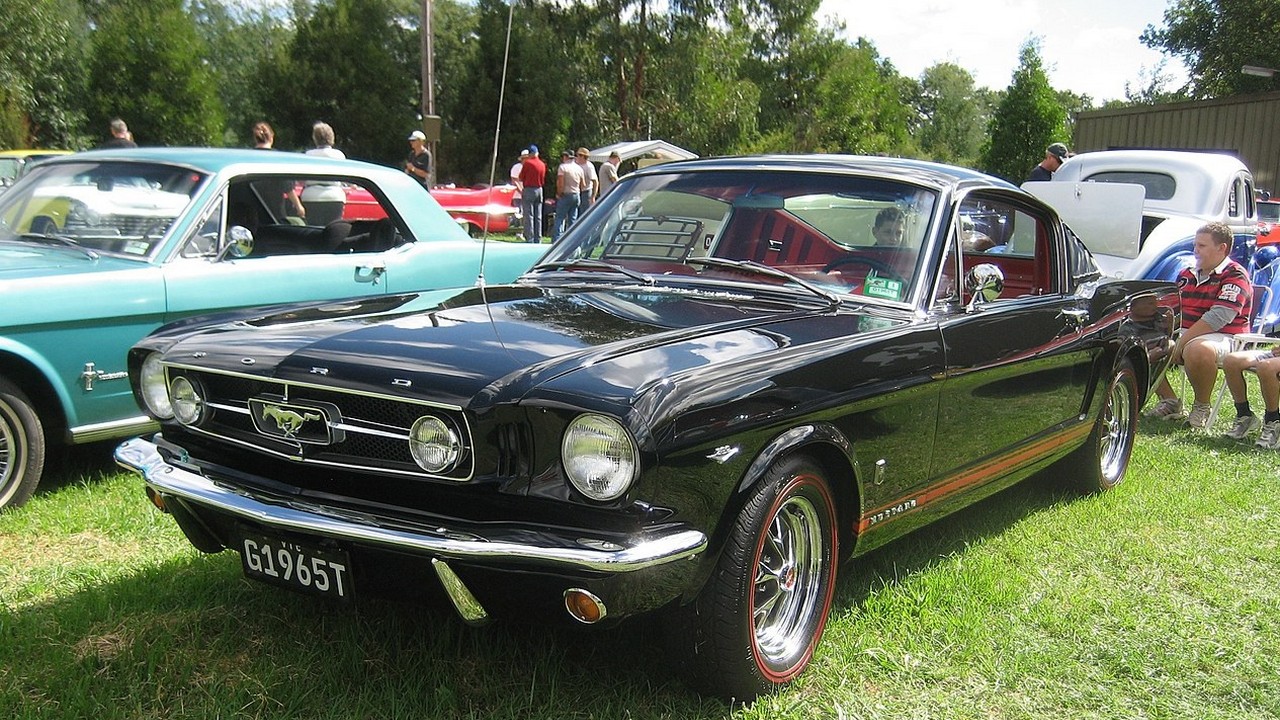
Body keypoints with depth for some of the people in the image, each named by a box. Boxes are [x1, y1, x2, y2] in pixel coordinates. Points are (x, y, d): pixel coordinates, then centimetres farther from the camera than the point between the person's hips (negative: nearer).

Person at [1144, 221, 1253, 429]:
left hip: (1223, 339, -8)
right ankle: (1169, 402, 3)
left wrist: (1182, 342, -22)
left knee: (1197, 351, -42)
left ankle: (1202, 407, -16)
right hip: (1182, 335, 8)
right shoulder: (1186, 275, 16)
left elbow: (1219, 317, -20)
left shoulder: (1235, 276, -8)